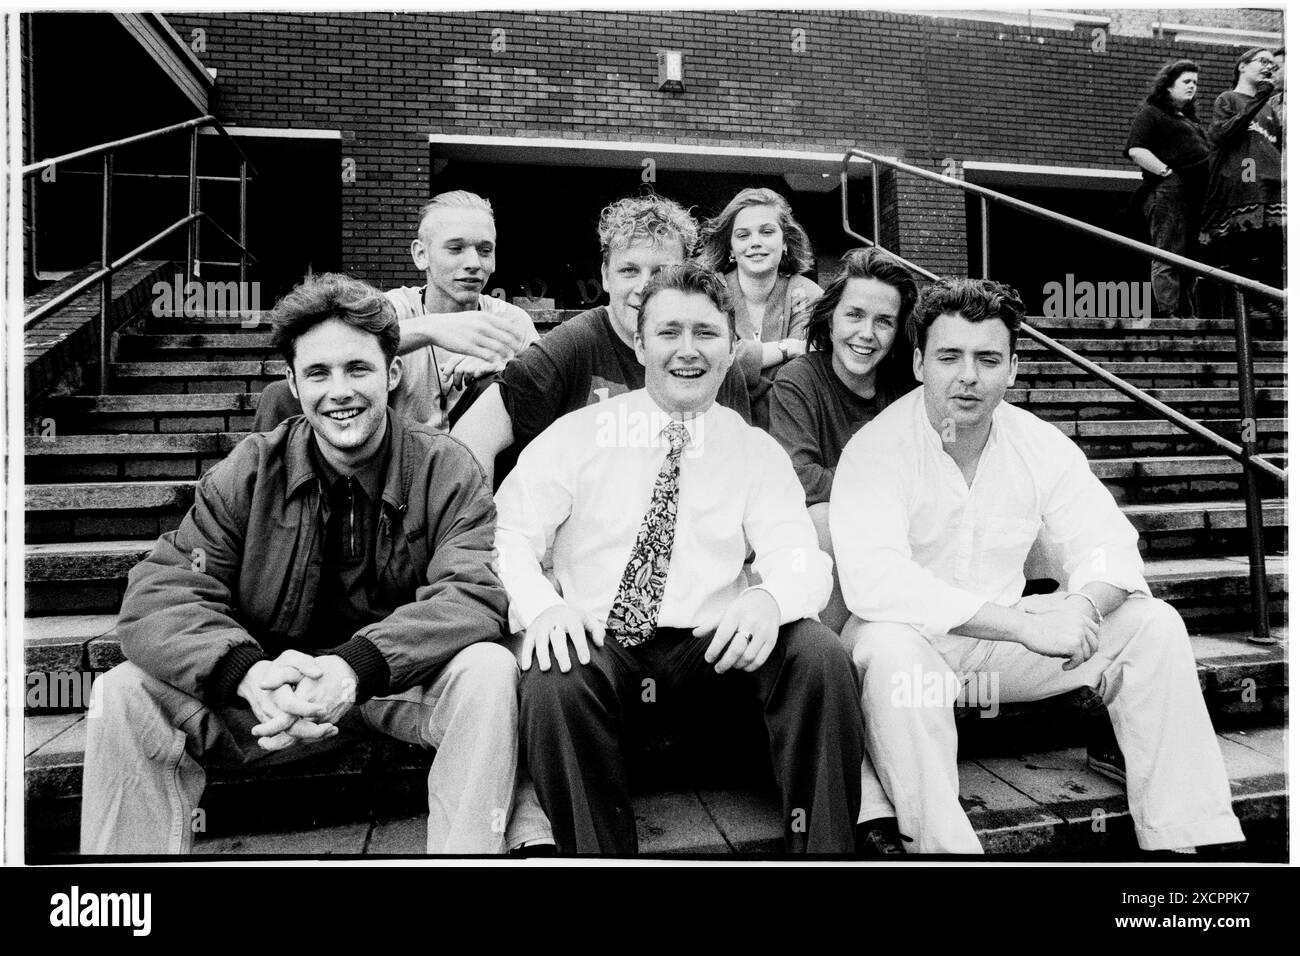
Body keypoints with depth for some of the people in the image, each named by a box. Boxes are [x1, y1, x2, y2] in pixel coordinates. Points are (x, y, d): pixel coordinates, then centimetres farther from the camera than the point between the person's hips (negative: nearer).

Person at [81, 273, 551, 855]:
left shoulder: (445, 470, -8)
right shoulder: (249, 473, -3)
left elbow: (474, 593, -21)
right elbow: (160, 595, -10)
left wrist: (357, 665, -38)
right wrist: (248, 672, -32)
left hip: (408, 689, -2)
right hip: (275, 697, 2)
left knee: (489, 669, -31)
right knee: (125, 694, -16)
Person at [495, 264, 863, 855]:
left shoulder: (758, 451, 9)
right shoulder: (578, 434, 5)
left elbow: (799, 556, -2)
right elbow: (509, 533, -2)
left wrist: (771, 598, -27)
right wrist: (540, 603, -24)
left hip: (713, 648, 2)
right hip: (594, 645, -1)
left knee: (818, 653, -24)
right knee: (552, 683, -33)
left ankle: (822, 844, -5)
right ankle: (594, 851, -9)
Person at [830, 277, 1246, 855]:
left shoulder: (1042, 445, 0)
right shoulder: (874, 450, -18)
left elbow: (1106, 544, 0)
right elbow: (873, 579, -31)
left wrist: (1084, 604, -26)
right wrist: (1027, 627, -34)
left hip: (1006, 636, 5)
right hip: (912, 637, -5)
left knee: (1153, 625, -7)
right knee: (889, 649, -38)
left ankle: (1187, 836, 3)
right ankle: (941, 845, -26)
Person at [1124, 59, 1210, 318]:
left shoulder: (1190, 118, 28)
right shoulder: (1150, 113, 3)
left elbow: (1204, 152, 32)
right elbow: (1136, 151, -10)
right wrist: (1168, 172, -16)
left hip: (1196, 194, 9)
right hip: (1168, 192, -9)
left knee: (1190, 258, 8)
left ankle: (1186, 315, 11)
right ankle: (1168, 314, -14)